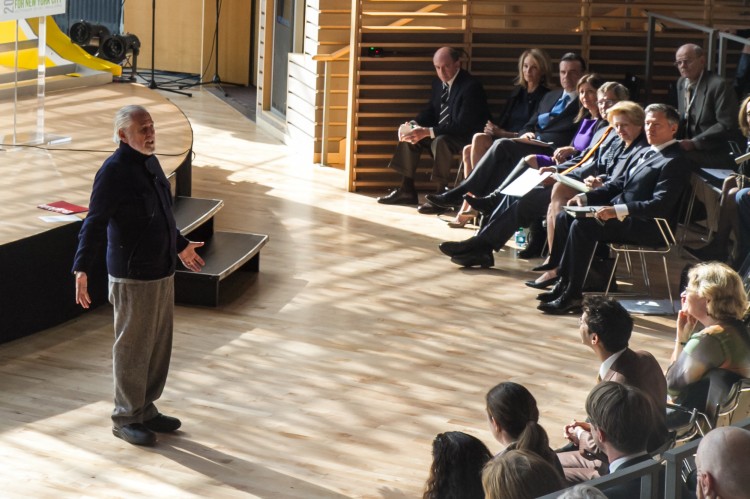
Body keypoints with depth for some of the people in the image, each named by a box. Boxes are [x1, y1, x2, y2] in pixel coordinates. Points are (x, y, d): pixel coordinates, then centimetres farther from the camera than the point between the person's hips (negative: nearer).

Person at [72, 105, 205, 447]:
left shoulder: (150, 163, 9)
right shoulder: (114, 172, -17)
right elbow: (94, 224, -21)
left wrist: (180, 246, 35)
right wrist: (82, 270, -30)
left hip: (162, 272, 8)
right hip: (133, 278, -8)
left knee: (159, 346, 15)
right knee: (133, 349, 2)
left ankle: (146, 410, 28)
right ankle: (125, 419, 14)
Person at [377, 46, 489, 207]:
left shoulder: (471, 86, -22)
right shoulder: (439, 83, 5)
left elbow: (463, 126, -28)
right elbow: (431, 111, 16)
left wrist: (428, 132, -33)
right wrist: (414, 124, -8)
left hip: (467, 136, -9)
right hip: (442, 132, 9)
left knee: (440, 141, -36)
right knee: (409, 135, -2)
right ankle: (407, 191, 1)